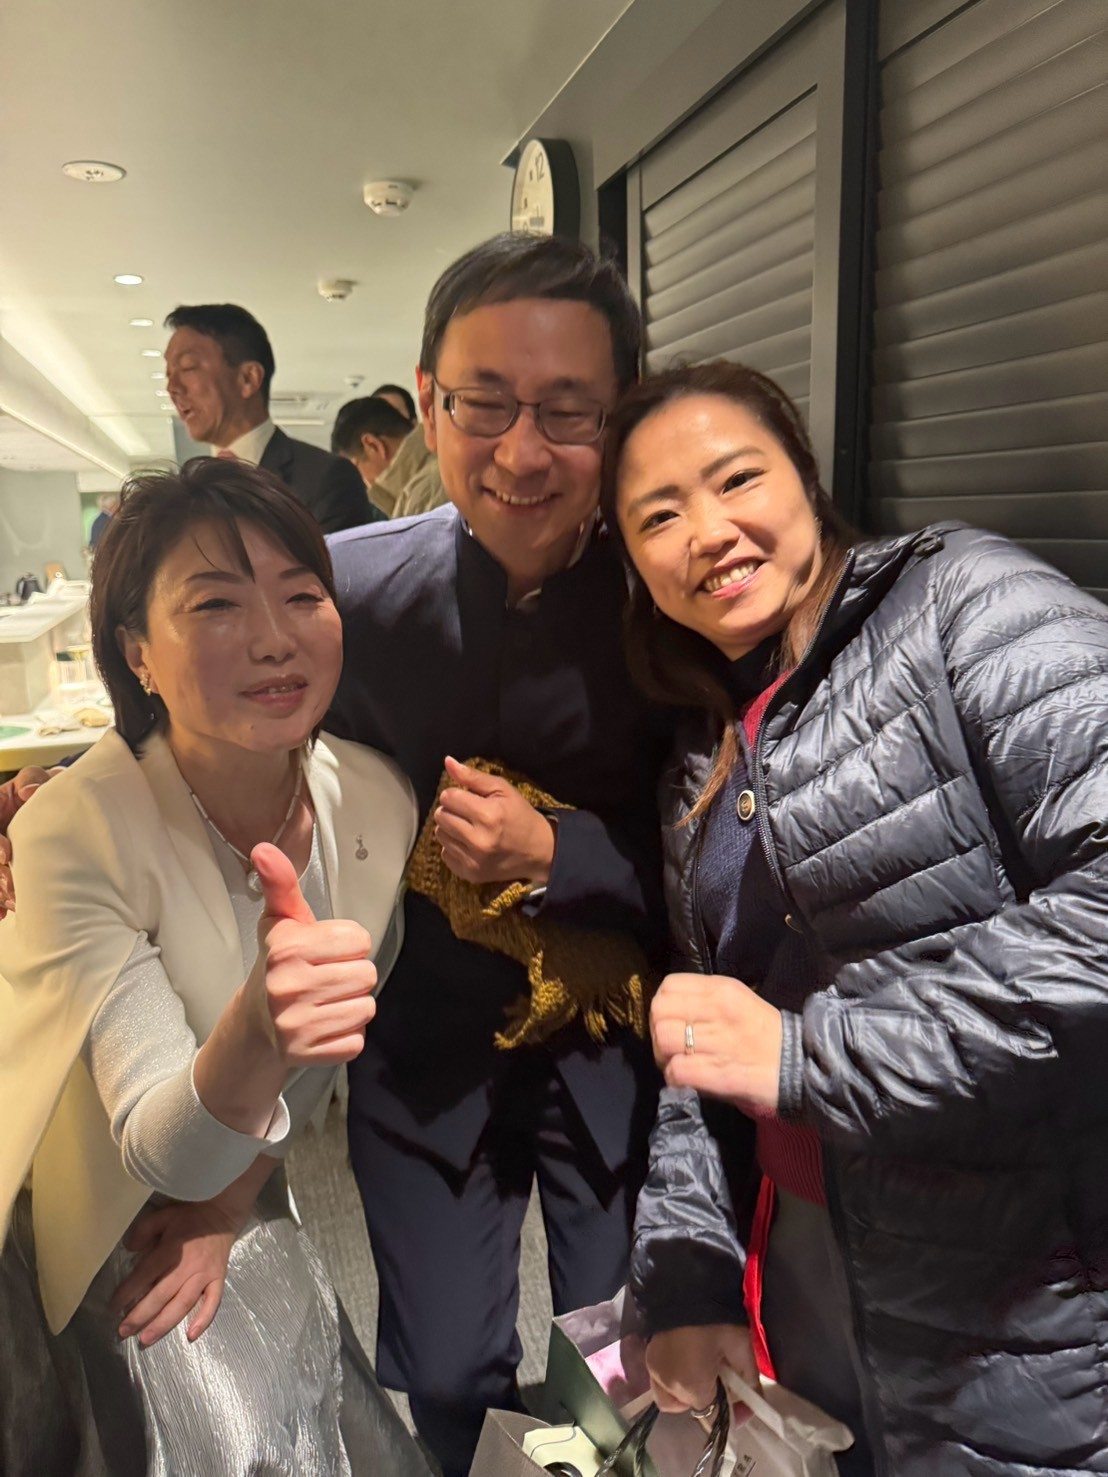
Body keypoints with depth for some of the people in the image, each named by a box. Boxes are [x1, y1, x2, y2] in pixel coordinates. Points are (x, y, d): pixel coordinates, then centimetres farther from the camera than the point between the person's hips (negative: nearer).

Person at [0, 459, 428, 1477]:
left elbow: (328, 1041, -1)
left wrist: (222, 1208, -1)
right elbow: (165, 1151, -32)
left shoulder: (379, 801, -17)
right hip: (88, 1222, -4)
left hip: (238, 1192, 4)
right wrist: (254, 1028, -51)